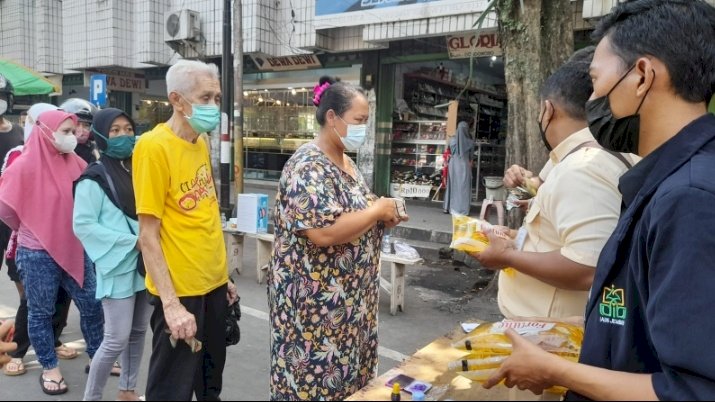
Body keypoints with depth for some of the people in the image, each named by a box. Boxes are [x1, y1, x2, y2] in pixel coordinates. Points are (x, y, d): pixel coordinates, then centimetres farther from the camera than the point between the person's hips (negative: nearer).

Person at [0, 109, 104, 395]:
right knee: (41, 312, 11)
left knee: (92, 306, 10)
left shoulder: (75, 163, 1)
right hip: (38, 254, -4)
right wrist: (32, 231, 7)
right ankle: (49, 368, 28)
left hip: (75, 249, 5)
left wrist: (69, 230, 5)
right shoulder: (24, 166, -12)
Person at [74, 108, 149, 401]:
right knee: (116, 340, -4)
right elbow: (83, 225, -15)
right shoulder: (94, 179, -9)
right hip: (118, 268, -6)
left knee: (138, 333, 14)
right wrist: (132, 242, -18)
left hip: (145, 265, 6)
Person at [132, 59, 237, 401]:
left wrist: (223, 276, 15)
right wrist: (171, 304, -20)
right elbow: (148, 235, -16)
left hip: (213, 284, 7)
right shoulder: (154, 146, -15)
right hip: (180, 290, -7)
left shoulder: (200, 143, 7)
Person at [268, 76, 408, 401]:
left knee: (346, 375, 19)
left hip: (348, 297, 9)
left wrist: (383, 216, 1)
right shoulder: (308, 166, -20)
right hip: (316, 301, -9)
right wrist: (378, 209, -19)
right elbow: (324, 232, -31)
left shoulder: (346, 163, 10)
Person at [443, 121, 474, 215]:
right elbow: (471, 156, 5)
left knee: (452, 186, 12)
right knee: (463, 187, 3)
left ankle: (449, 207, 16)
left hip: (453, 164, 2)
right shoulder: (470, 142, -7)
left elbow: (450, 153, 8)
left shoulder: (452, 140, -3)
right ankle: (463, 210, 2)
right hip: (464, 166, -2)